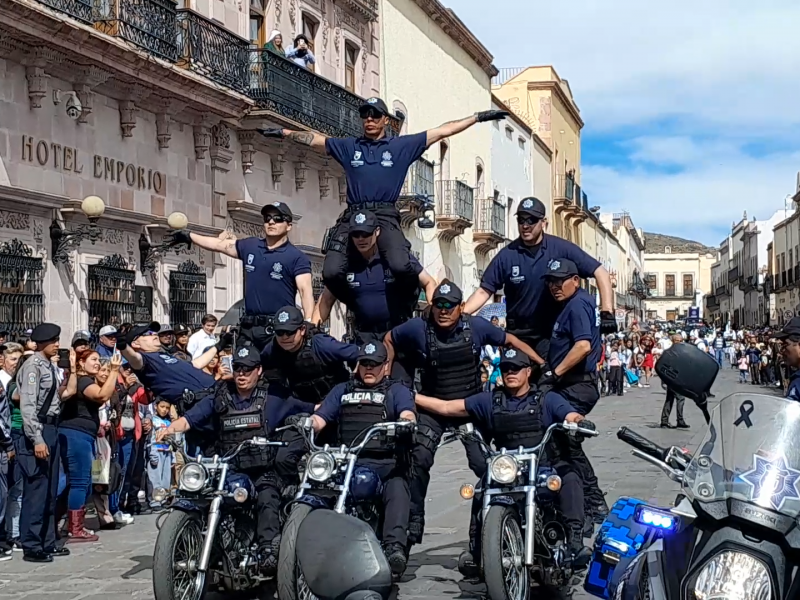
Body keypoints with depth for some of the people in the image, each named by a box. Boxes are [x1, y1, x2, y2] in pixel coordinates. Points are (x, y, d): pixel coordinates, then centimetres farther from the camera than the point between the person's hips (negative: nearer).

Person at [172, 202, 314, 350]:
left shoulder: (296, 257, -4)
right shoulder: (250, 246, 13)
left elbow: (305, 290, -15)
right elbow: (218, 244, 25)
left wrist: (308, 324, -28)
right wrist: (188, 236, 30)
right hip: (249, 327, 6)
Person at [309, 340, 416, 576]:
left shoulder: (397, 391, 20)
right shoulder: (342, 390, 30)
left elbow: (408, 415, -1)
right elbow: (319, 419, 19)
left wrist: (405, 422, -27)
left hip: (386, 463, -2)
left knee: (397, 487, -35)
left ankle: (395, 547, -51)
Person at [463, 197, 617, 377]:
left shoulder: (561, 249, -7)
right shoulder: (507, 255, -2)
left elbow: (600, 273, -8)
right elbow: (484, 291, 1)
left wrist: (607, 312, -19)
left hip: (552, 334, -2)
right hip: (517, 334, 2)